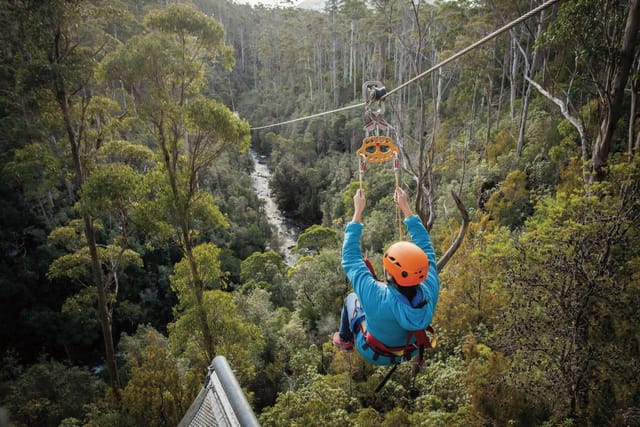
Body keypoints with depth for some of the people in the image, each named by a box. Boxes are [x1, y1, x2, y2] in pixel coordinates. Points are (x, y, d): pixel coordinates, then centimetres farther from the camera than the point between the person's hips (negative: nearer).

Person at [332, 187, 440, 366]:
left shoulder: (377, 298, -44)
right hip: (411, 350, 3)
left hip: (374, 354, -3)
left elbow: (350, 258, -31)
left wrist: (358, 212, -25)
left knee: (352, 298, 19)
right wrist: (406, 208, -14)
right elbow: (426, 247, -19)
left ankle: (345, 340, 45)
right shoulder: (429, 292, -35)